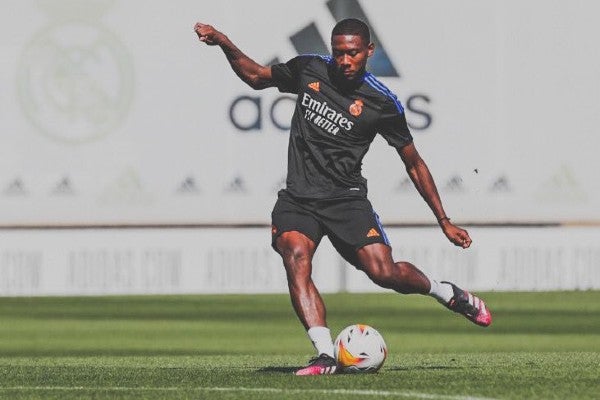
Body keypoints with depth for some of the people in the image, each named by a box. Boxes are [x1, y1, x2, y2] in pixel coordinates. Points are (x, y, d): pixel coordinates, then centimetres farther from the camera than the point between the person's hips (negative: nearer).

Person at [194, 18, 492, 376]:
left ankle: (449, 294, 13)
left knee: (384, 272, -19)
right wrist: (224, 43, 7)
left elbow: (414, 164, 4)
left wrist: (445, 222, 4)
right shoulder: (308, 70, 4)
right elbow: (256, 77, 22)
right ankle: (325, 355, -33)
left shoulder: (382, 102, -4)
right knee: (296, 257, -28)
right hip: (297, 199, 2)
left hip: (346, 199, -2)